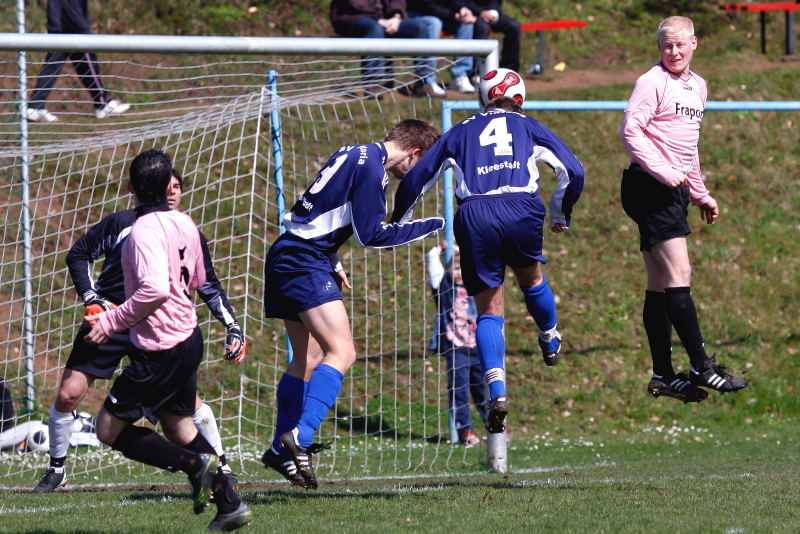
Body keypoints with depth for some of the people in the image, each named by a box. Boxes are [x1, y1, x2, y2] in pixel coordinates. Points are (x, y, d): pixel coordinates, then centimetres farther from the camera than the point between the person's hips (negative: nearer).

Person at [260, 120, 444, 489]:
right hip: (305, 262, -11)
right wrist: (431, 226, -6)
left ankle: (281, 450, 20)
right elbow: (371, 234, -14)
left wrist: (332, 264, 26)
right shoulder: (371, 168, -13)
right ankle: (301, 436, -31)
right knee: (342, 352, -18)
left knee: (309, 358, 16)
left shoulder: (354, 155, 18)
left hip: (286, 260, 11)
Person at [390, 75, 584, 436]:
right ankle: (550, 342, 52)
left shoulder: (460, 132, 24)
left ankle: (497, 391, -10)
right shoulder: (529, 128, 23)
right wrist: (560, 215, 33)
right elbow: (572, 170, 18)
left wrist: (399, 224, 35)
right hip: (521, 210, 0)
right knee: (531, 277, 30)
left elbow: (415, 179, 22)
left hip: (473, 215, 0)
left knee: (488, 309, 7)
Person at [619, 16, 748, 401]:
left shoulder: (698, 87, 18)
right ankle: (702, 369, -13)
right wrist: (663, 171, -21)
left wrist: (700, 194, 25)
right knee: (679, 274, -12)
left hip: (674, 189, 9)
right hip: (650, 187, -9)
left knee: (661, 283, 9)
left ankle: (663, 376, 10)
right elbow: (630, 130, -17)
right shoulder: (653, 82, -8)